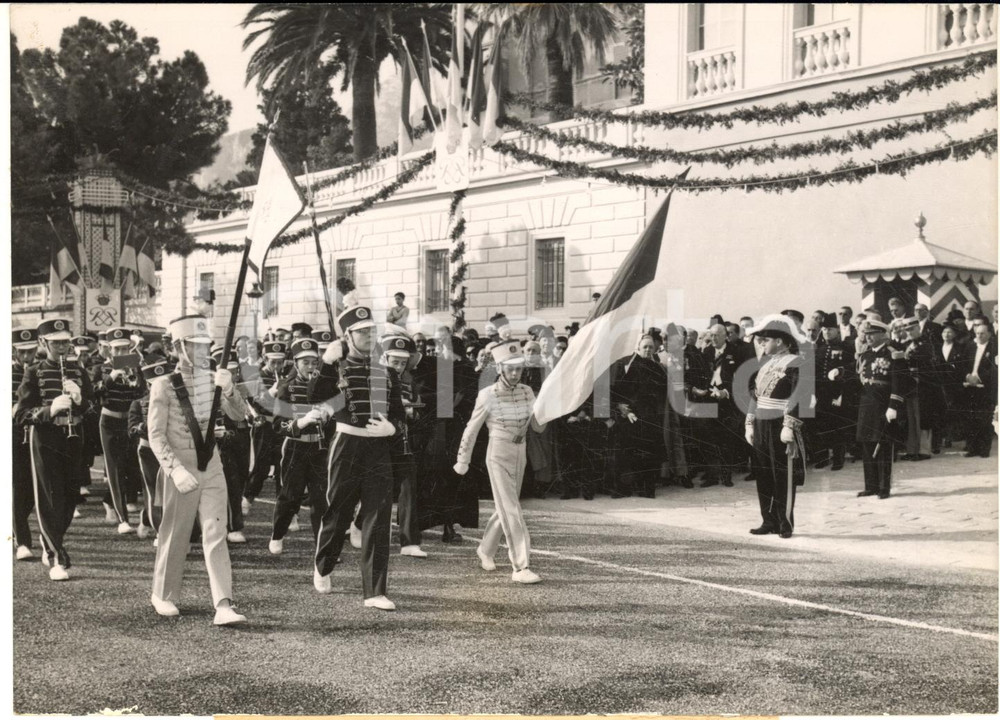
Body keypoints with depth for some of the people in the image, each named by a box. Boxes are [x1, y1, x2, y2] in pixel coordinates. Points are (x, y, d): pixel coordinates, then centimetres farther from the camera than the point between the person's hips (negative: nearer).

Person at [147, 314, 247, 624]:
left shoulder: (212, 380, 5)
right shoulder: (164, 386, -9)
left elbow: (239, 414, -2)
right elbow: (156, 435, -13)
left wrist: (228, 388, -21)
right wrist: (176, 469, -24)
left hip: (211, 467, 4)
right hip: (181, 470, -4)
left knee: (216, 535, -3)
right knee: (175, 535, 9)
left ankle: (223, 606, -8)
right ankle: (163, 596, 29)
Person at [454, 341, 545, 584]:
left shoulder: (526, 392, 1)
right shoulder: (487, 395, -12)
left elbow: (538, 427, 3)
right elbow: (472, 429, -3)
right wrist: (462, 461, 3)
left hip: (520, 454, 6)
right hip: (498, 455, -6)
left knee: (506, 507, 17)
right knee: (511, 510, -11)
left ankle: (485, 550, 39)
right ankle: (521, 567, -13)